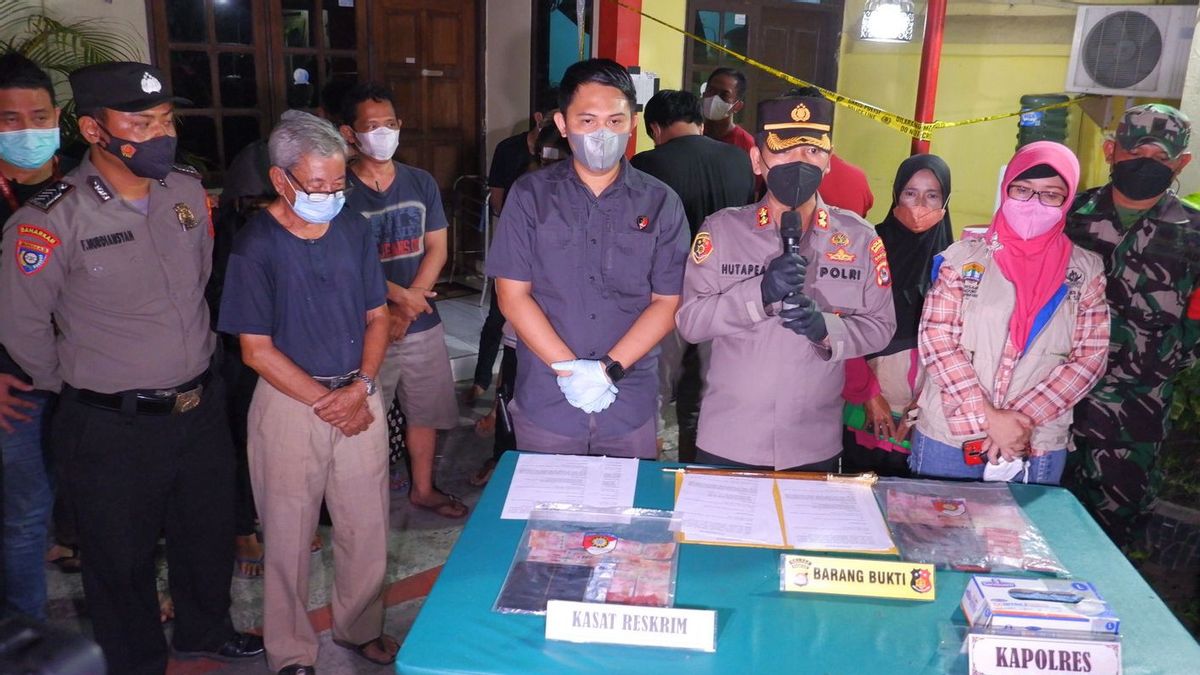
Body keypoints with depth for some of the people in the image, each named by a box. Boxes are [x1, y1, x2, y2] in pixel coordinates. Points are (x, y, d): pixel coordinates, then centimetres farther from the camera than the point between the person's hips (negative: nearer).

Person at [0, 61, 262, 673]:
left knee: (209, 533, 23)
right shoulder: (53, 219, -19)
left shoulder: (188, 190, -2)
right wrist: (79, 386, 2)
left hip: (201, 408, 5)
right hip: (112, 428, -5)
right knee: (123, 560, 15)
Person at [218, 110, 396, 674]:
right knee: (288, 534, 9)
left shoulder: (354, 230, 2)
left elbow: (377, 316, 7)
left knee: (367, 525, 12)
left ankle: (360, 627, 35)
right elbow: (257, 349, -10)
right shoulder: (255, 244, -10)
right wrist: (326, 402, -12)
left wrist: (360, 387, -8)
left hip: (359, 396, 4)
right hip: (289, 401, -3)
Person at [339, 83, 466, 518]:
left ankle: (423, 489, 32)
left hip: (422, 323, 4)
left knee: (425, 410, 14)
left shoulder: (421, 183, 6)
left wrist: (406, 309, -9)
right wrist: (399, 296, -18)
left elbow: (437, 249, 2)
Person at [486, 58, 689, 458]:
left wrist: (609, 368, -14)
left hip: (631, 407, 0)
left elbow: (667, 301, -2)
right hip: (545, 405, 0)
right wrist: (569, 369, -14)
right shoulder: (530, 196, -2)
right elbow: (512, 295, -4)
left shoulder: (661, 204, 0)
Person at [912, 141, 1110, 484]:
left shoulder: (1086, 270, 2)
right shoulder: (964, 257, -2)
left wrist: (1023, 418, -13)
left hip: (1039, 449, 1)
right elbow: (936, 338, -8)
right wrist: (989, 418, -15)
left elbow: (1089, 357, -2)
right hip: (948, 437, -1)